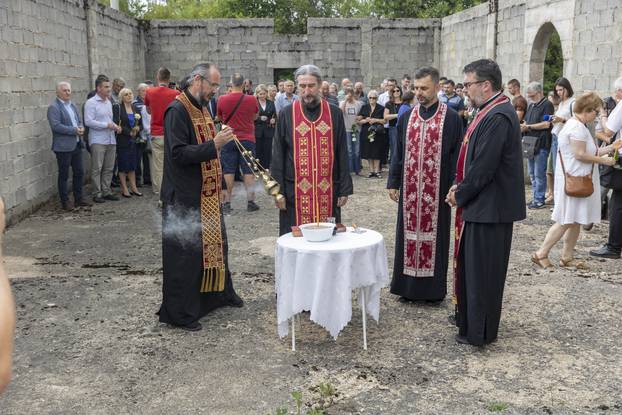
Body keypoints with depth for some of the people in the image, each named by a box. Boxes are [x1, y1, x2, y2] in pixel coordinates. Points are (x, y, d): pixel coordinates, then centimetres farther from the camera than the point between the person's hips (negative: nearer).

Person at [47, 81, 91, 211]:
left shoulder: (72, 105, 15)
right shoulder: (54, 107, -10)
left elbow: (79, 120, 20)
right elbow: (56, 126, -19)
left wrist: (81, 128, -3)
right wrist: (74, 130, -19)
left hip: (76, 145, 8)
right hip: (63, 146, -8)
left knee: (79, 172, 11)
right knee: (64, 175, 2)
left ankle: (78, 199, 22)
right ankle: (65, 202, 9)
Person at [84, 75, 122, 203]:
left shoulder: (108, 102, 17)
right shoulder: (91, 103, -6)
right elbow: (88, 121, -15)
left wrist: (115, 126, 6)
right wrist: (107, 125, -15)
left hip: (111, 140, 7)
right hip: (98, 141, -7)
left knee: (109, 168, 9)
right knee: (97, 168, -3)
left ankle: (106, 191, 17)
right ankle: (97, 194, 2)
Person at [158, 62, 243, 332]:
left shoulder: (201, 108, 12)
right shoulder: (177, 110, -17)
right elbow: (178, 153, -25)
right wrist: (213, 145, -27)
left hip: (206, 194, 9)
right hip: (184, 196, -9)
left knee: (214, 242, 20)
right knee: (185, 252, -1)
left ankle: (220, 292, 38)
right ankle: (178, 312, 11)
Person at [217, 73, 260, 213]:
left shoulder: (222, 99, -6)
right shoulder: (252, 100, -6)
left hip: (228, 140, 0)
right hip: (247, 139, 0)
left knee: (228, 171, 5)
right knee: (248, 171, 6)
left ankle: (226, 202, 6)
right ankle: (250, 201, 8)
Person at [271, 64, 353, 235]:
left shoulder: (334, 114, 4)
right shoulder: (287, 115, 1)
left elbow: (342, 154, 5)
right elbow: (277, 155, 1)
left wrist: (345, 189, 1)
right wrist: (278, 191, -5)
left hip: (328, 191, 1)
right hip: (296, 193, -1)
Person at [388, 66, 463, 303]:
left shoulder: (451, 118, -4)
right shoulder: (407, 117, 7)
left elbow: (456, 156, -4)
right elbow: (398, 153, 10)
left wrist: (454, 189, -8)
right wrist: (393, 183, 6)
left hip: (437, 191, -3)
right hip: (409, 190, 4)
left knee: (434, 236, 5)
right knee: (409, 235, 9)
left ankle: (434, 288, 17)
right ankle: (409, 286, 21)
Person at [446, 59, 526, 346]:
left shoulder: (497, 117, -22)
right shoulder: (491, 111, 10)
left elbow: (484, 167, -24)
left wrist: (460, 194, -10)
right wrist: (460, 186, 7)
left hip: (489, 207, -10)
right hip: (481, 204, 10)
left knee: (482, 271, 2)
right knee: (471, 265, 20)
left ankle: (479, 332, 15)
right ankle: (469, 317, 35)